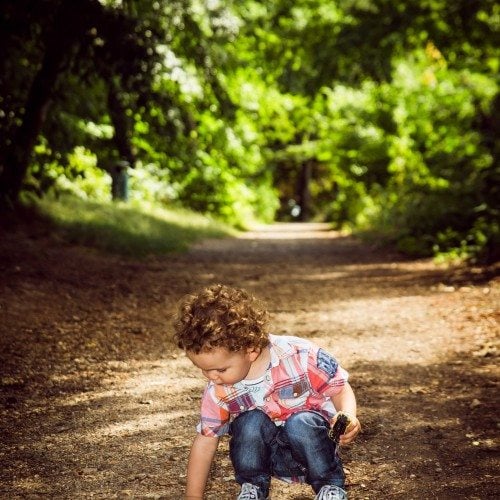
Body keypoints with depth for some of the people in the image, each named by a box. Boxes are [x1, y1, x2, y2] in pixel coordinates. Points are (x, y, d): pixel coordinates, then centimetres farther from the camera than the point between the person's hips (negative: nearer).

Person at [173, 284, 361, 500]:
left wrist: (348, 417, -30)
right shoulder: (218, 391, -13)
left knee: (300, 423, -33)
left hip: (313, 445, -2)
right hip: (268, 456, 2)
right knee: (251, 421, -28)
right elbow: (205, 441, -3)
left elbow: (341, 389, -10)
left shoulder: (300, 355, -23)